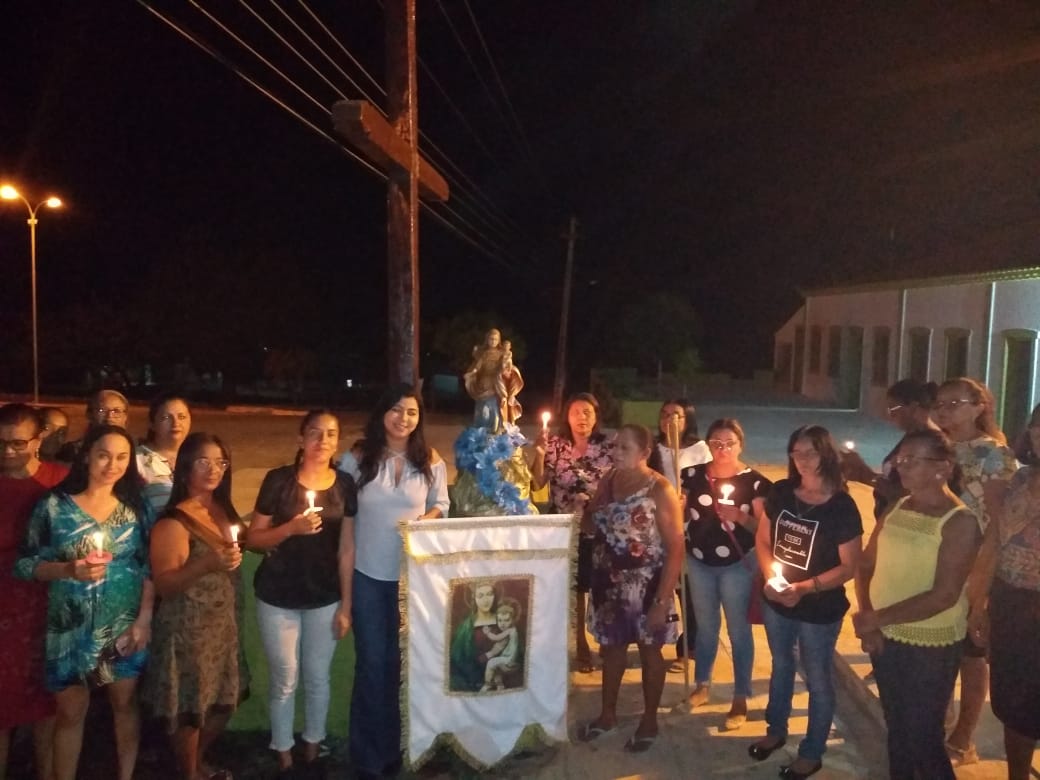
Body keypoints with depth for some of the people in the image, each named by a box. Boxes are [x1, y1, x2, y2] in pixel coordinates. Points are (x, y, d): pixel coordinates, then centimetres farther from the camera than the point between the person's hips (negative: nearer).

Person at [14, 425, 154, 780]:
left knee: (125, 703, 13)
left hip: (125, 625, 2)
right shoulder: (54, 505, -7)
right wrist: (67, 569, -22)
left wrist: (144, 620, -8)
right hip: (70, 627, -1)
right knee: (70, 711, 10)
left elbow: (150, 568, -1)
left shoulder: (136, 507, -1)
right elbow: (24, 563, -5)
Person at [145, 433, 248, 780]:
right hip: (188, 629, -7)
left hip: (223, 625, 7)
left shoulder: (223, 510, 5)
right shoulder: (173, 521, -17)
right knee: (190, 707, 6)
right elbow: (163, 585, -22)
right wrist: (207, 564, -33)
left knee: (224, 700, 17)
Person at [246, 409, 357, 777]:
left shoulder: (345, 484, -3)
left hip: (325, 597, 2)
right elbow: (253, 539, -6)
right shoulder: (278, 480, -9)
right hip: (278, 597, -1)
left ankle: (313, 748, 36)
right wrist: (291, 528, -23)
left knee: (318, 677, 14)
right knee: (284, 679, 10)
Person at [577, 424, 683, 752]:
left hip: (646, 585, -5)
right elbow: (589, 527, 10)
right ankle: (607, 713, 36)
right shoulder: (607, 482, 1)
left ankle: (649, 721, 30)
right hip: (609, 583, 5)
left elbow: (676, 547, -17)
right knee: (611, 646, 18)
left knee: (649, 650, 12)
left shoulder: (660, 490, -16)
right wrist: (586, 511, -14)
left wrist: (663, 599, -20)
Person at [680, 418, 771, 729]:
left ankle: (741, 698, 20)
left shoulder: (754, 481, -11)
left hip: (738, 564, -3)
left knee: (738, 629, 7)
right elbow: (680, 513, 7)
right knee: (705, 625, 19)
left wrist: (741, 517, -28)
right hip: (699, 561, 4)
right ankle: (702, 683, 37)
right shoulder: (694, 475, -2)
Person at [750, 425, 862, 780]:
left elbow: (850, 567, -16)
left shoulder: (842, 506, -19)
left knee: (818, 679, 15)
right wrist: (770, 575, -13)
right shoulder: (780, 492, -7)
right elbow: (762, 540, 4)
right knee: (780, 667, 25)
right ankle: (776, 730, 48)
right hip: (776, 602, 4)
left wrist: (805, 587, -24)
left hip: (820, 610, -4)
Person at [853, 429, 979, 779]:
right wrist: (868, 622, -8)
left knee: (923, 738, 7)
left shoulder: (959, 522, -17)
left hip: (931, 647, -6)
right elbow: (866, 566, 6)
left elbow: (944, 596, -23)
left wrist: (878, 617, -21)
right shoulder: (895, 509, 1)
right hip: (886, 638, 6)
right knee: (896, 727, 22)